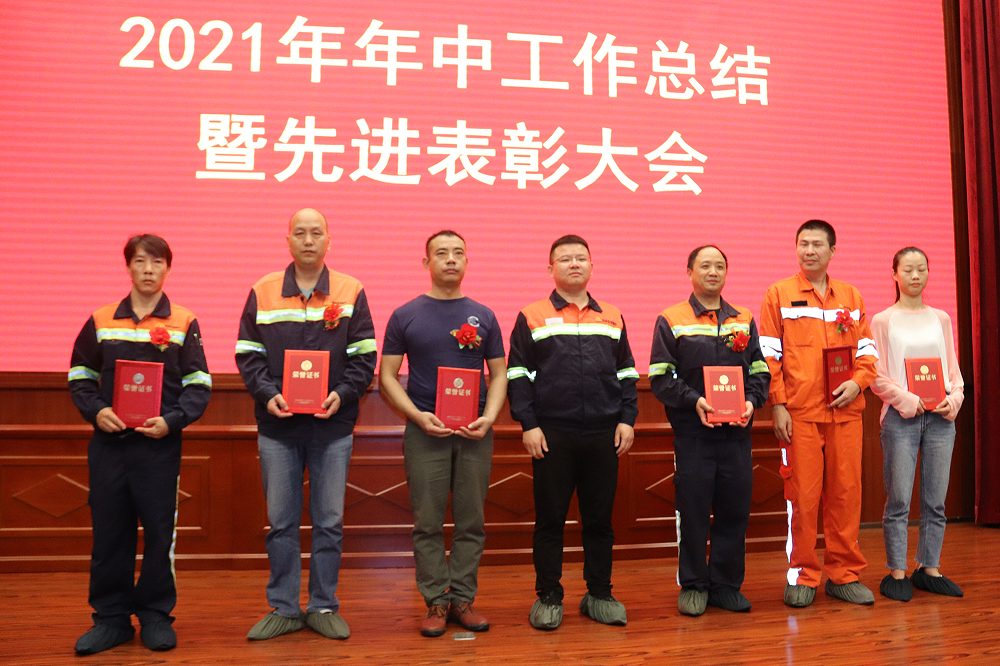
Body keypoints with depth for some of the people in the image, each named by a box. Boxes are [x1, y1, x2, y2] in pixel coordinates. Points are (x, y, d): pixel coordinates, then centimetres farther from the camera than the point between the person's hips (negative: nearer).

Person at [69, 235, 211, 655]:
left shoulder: (184, 323, 3)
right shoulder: (100, 321, 9)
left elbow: (199, 386, -1)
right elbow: (80, 377, 11)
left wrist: (171, 420, -16)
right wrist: (96, 411, -7)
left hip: (159, 446, -2)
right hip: (108, 444, 2)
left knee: (159, 533, 4)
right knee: (109, 533, 7)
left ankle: (155, 615, 18)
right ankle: (111, 618, 20)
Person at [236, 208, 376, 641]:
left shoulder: (351, 292, 3)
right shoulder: (262, 292, 5)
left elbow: (364, 356, 1)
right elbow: (248, 355, 3)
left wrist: (342, 394, -14)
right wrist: (267, 394, -12)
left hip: (332, 427, 0)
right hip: (278, 427, 1)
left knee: (329, 521, 7)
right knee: (281, 522, 8)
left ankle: (324, 607, 21)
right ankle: (283, 609, 21)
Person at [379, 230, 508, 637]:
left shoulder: (483, 316, 9)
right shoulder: (405, 316, 4)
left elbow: (499, 374, 11)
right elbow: (387, 377, 2)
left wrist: (490, 417, -6)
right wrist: (418, 416, -11)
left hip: (475, 434, 2)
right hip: (425, 432, -2)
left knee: (471, 522, 6)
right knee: (428, 523, 2)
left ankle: (462, 599, 18)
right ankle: (436, 603, 14)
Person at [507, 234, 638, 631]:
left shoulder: (612, 318, 13)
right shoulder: (532, 317, 3)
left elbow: (627, 373, 14)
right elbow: (518, 375, 0)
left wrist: (627, 419, 4)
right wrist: (528, 424, -8)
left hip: (604, 435, 3)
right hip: (552, 435, -2)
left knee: (599, 518, 9)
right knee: (550, 519, 4)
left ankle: (599, 594, 22)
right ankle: (548, 597, 17)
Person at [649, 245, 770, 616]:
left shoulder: (744, 321, 13)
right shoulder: (671, 321, 2)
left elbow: (760, 371, 11)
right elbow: (660, 377, -4)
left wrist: (751, 401, -7)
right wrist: (694, 400, -17)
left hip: (737, 433, 3)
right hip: (693, 433, -3)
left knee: (734, 510, 7)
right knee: (693, 512, 2)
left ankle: (726, 584, 21)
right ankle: (693, 586, 16)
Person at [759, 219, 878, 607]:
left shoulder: (851, 296, 13)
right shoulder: (779, 294, 4)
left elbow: (866, 350, 14)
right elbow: (768, 355, -1)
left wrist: (857, 383, -6)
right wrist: (778, 406, -8)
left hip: (845, 411, 3)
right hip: (800, 413, -3)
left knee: (846, 492, 6)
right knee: (803, 495, 0)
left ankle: (845, 575, 18)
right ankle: (803, 576, 13)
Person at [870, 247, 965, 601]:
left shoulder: (941, 318, 13)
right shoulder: (883, 320, 3)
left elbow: (954, 367, 13)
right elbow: (876, 376, -2)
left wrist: (954, 398, -4)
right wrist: (906, 399, -14)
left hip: (940, 416, 3)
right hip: (900, 417, -3)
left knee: (935, 501, 6)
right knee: (899, 499, -3)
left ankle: (929, 568, 16)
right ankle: (897, 573, 5)